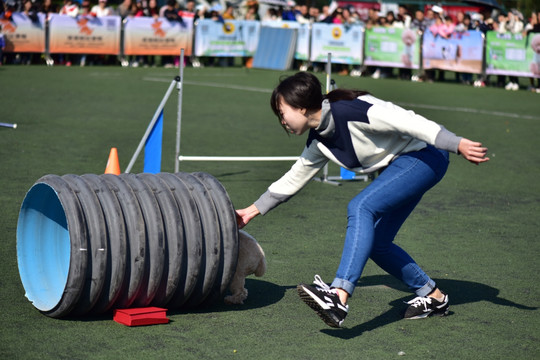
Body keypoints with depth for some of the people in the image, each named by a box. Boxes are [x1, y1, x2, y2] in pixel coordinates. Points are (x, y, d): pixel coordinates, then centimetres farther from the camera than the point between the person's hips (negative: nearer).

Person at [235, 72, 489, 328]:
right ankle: (432, 297, 22)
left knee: (360, 208, -26)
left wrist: (459, 145, -31)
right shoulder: (319, 140, 4)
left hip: (425, 157, -9)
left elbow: (407, 122, -27)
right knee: (375, 242, 5)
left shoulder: (350, 110, -23)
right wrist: (251, 212, 22)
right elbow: (294, 179, 18)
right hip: (399, 167, 9)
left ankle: (339, 298, -37)